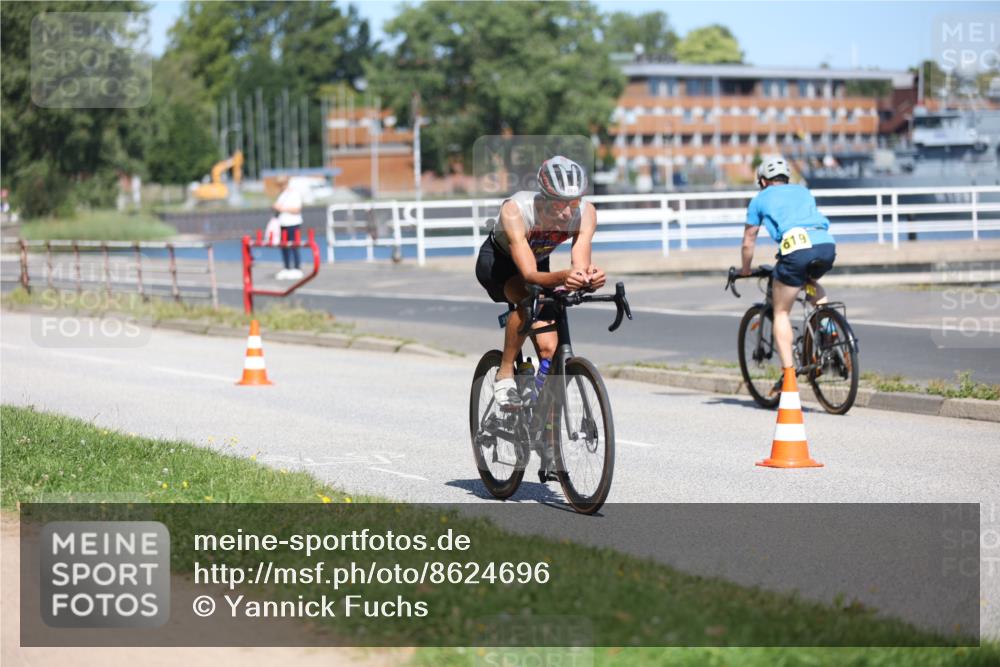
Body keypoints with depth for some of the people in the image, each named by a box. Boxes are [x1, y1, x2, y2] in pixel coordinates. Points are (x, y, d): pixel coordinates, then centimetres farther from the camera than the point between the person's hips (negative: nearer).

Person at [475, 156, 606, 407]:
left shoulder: (586, 213, -30)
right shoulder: (515, 210, -40)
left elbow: (581, 265, -37)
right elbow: (529, 275, -46)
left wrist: (590, 276, -62)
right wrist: (562, 277, -67)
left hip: (539, 263, 4)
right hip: (496, 261, -4)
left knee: (548, 349, -11)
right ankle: (505, 375, -20)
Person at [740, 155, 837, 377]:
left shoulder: (760, 199, 24)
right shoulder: (802, 191, 34)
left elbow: (748, 242, 29)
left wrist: (745, 270, 46)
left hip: (796, 246, -4)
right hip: (827, 244, 4)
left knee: (781, 313, 12)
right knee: (811, 282, 38)